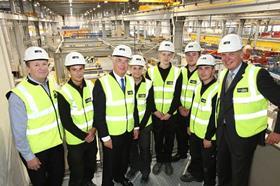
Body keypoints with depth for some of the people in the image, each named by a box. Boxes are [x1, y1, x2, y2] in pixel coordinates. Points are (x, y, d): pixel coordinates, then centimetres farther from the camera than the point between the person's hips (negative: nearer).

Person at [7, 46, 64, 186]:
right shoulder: (19, 95, -23)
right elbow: (18, 132, -19)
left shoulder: (52, 85, -4)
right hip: (35, 151, -5)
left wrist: (61, 135, 11)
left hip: (56, 144, 5)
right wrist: (28, 156, -13)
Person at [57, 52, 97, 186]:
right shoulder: (63, 92, -17)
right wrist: (84, 136, -13)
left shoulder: (90, 86, -4)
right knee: (77, 172, 10)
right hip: (75, 140, -4)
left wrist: (94, 128, -10)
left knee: (91, 165, 24)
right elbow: (66, 122, -15)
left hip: (92, 136, 5)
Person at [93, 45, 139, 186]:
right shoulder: (102, 83, -18)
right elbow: (98, 114, -17)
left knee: (124, 159, 25)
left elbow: (134, 106, 6)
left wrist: (136, 126, 7)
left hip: (128, 131, 5)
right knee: (110, 162, 15)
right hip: (111, 133, -5)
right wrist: (105, 136, -16)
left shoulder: (131, 81, 0)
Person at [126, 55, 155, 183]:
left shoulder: (148, 84, -8)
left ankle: (145, 172, 33)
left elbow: (150, 107, -7)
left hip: (144, 124, -1)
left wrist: (141, 125, -12)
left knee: (145, 149, 10)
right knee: (132, 148, 17)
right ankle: (134, 167, 42)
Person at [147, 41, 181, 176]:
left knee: (169, 139, 12)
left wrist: (170, 112, -11)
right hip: (155, 114, 0)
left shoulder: (177, 72, -4)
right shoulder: (151, 72, -3)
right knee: (158, 139, 13)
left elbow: (177, 96, -6)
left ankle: (167, 161, 33)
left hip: (171, 114, 0)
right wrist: (154, 110, -9)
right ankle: (159, 160, 33)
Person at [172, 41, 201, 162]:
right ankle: (181, 152, 42)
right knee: (180, 133, 18)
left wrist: (191, 110, -15)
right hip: (181, 111, 5)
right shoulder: (181, 71, 6)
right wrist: (180, 106, -2)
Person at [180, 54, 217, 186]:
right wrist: (190, 125, 15)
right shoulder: (198, 87, 4)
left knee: (208, 163, 13)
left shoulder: (218, 89, -21)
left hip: (208, 136, -7)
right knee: (195, 156, 27)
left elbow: (216, 117, -21)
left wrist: (208, 137, -18)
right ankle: (195, 174, 50)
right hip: (195, 132, 8)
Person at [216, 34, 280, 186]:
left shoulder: (257, 75, -19)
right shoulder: (222, 74, 4)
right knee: (222, 170, 24)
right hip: (222, 132, 6)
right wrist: (219, 123, 9)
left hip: (244, 135, -6)